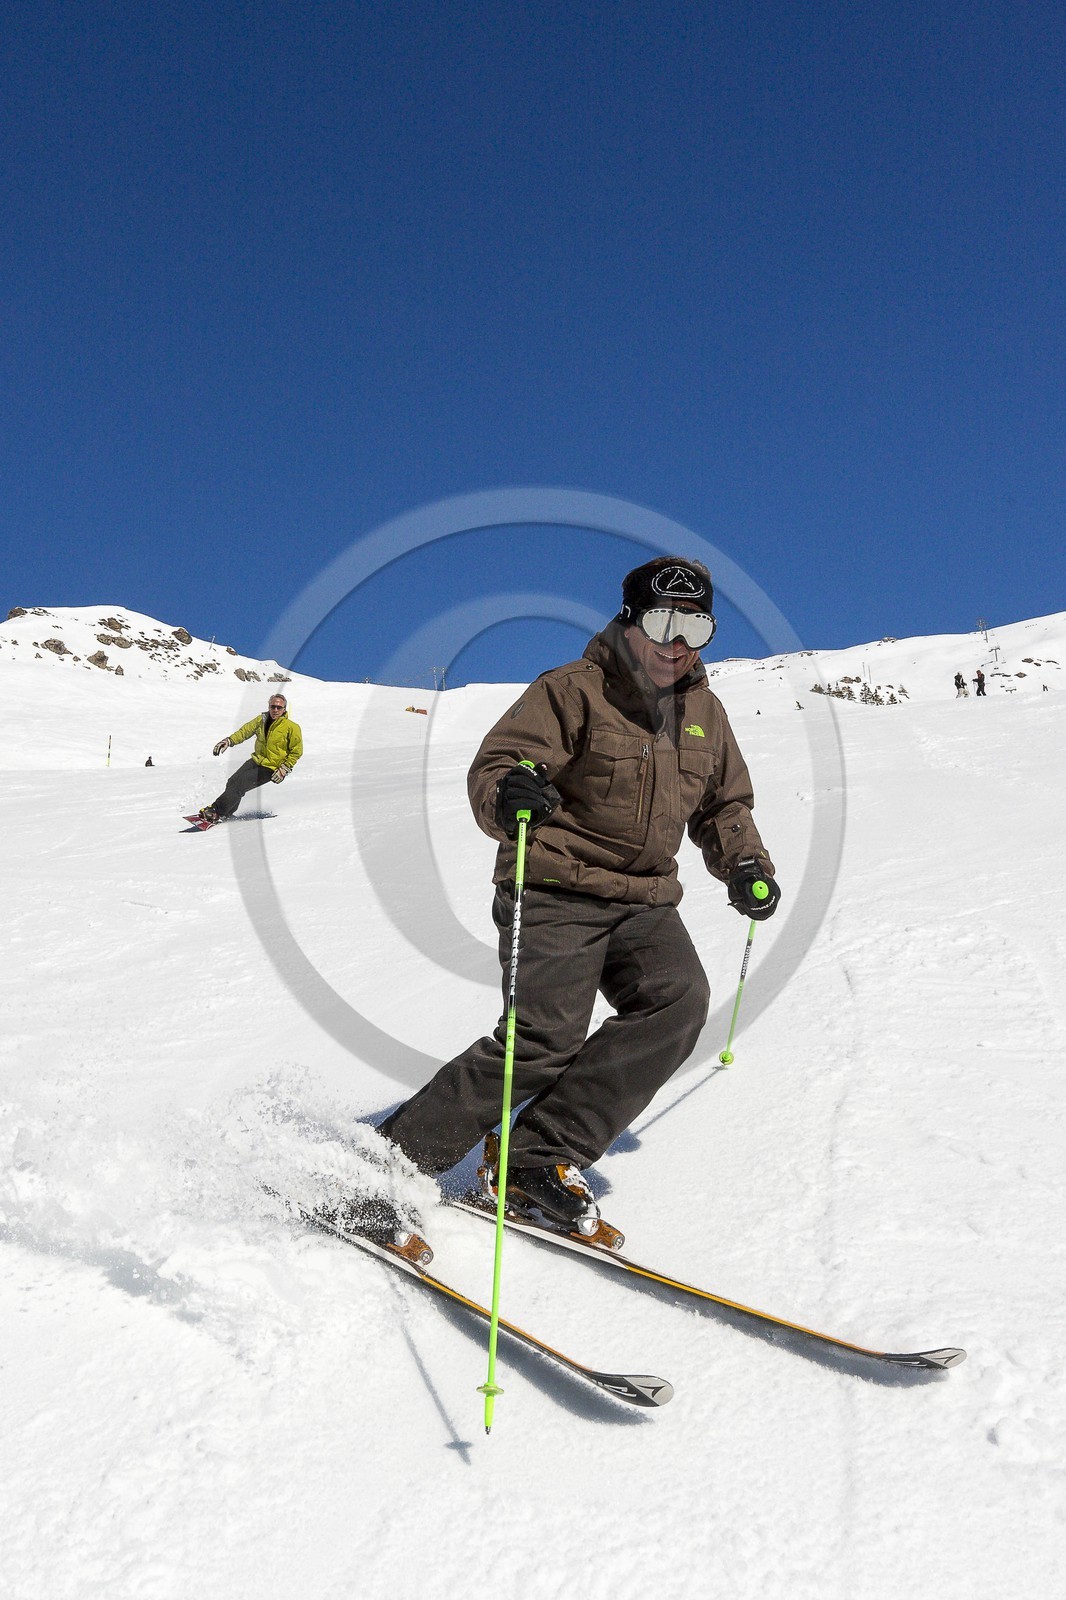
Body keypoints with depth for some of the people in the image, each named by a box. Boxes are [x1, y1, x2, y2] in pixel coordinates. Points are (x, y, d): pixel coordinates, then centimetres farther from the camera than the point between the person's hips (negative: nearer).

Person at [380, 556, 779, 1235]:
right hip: (557, 890, -6)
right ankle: (395, 1159, -4)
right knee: (548, 1038, -19)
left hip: (645, 899, 6)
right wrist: (508, 796, -38)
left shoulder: (705, 710, 13)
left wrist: (746, 865, 6)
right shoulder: (574, 689, -7)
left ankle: (542, 1158, -14)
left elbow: (724, 803, 25)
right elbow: (493, 764, -14)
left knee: (679, 1002, -20)